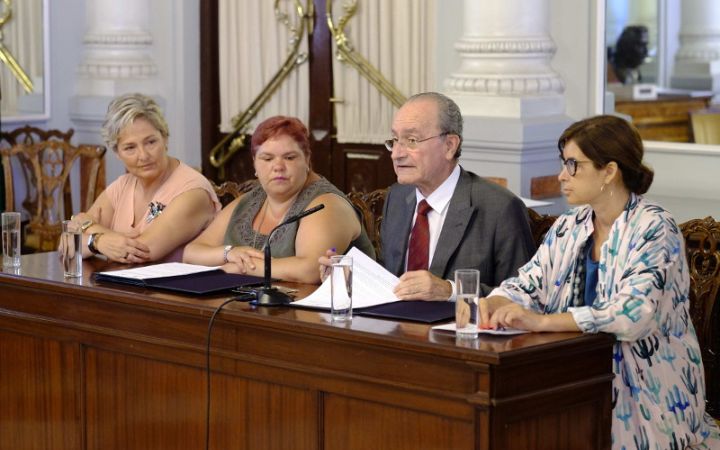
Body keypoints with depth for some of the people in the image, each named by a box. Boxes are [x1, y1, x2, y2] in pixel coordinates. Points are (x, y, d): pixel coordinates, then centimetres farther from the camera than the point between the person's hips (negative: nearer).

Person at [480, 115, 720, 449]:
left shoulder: (654, 230, -11)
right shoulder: (568, 228, 11)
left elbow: (634, 313, -24)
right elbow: (526, 286, 11)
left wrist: (543, 321, -30)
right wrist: (493, 304, -13)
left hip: (644, 395, -6)